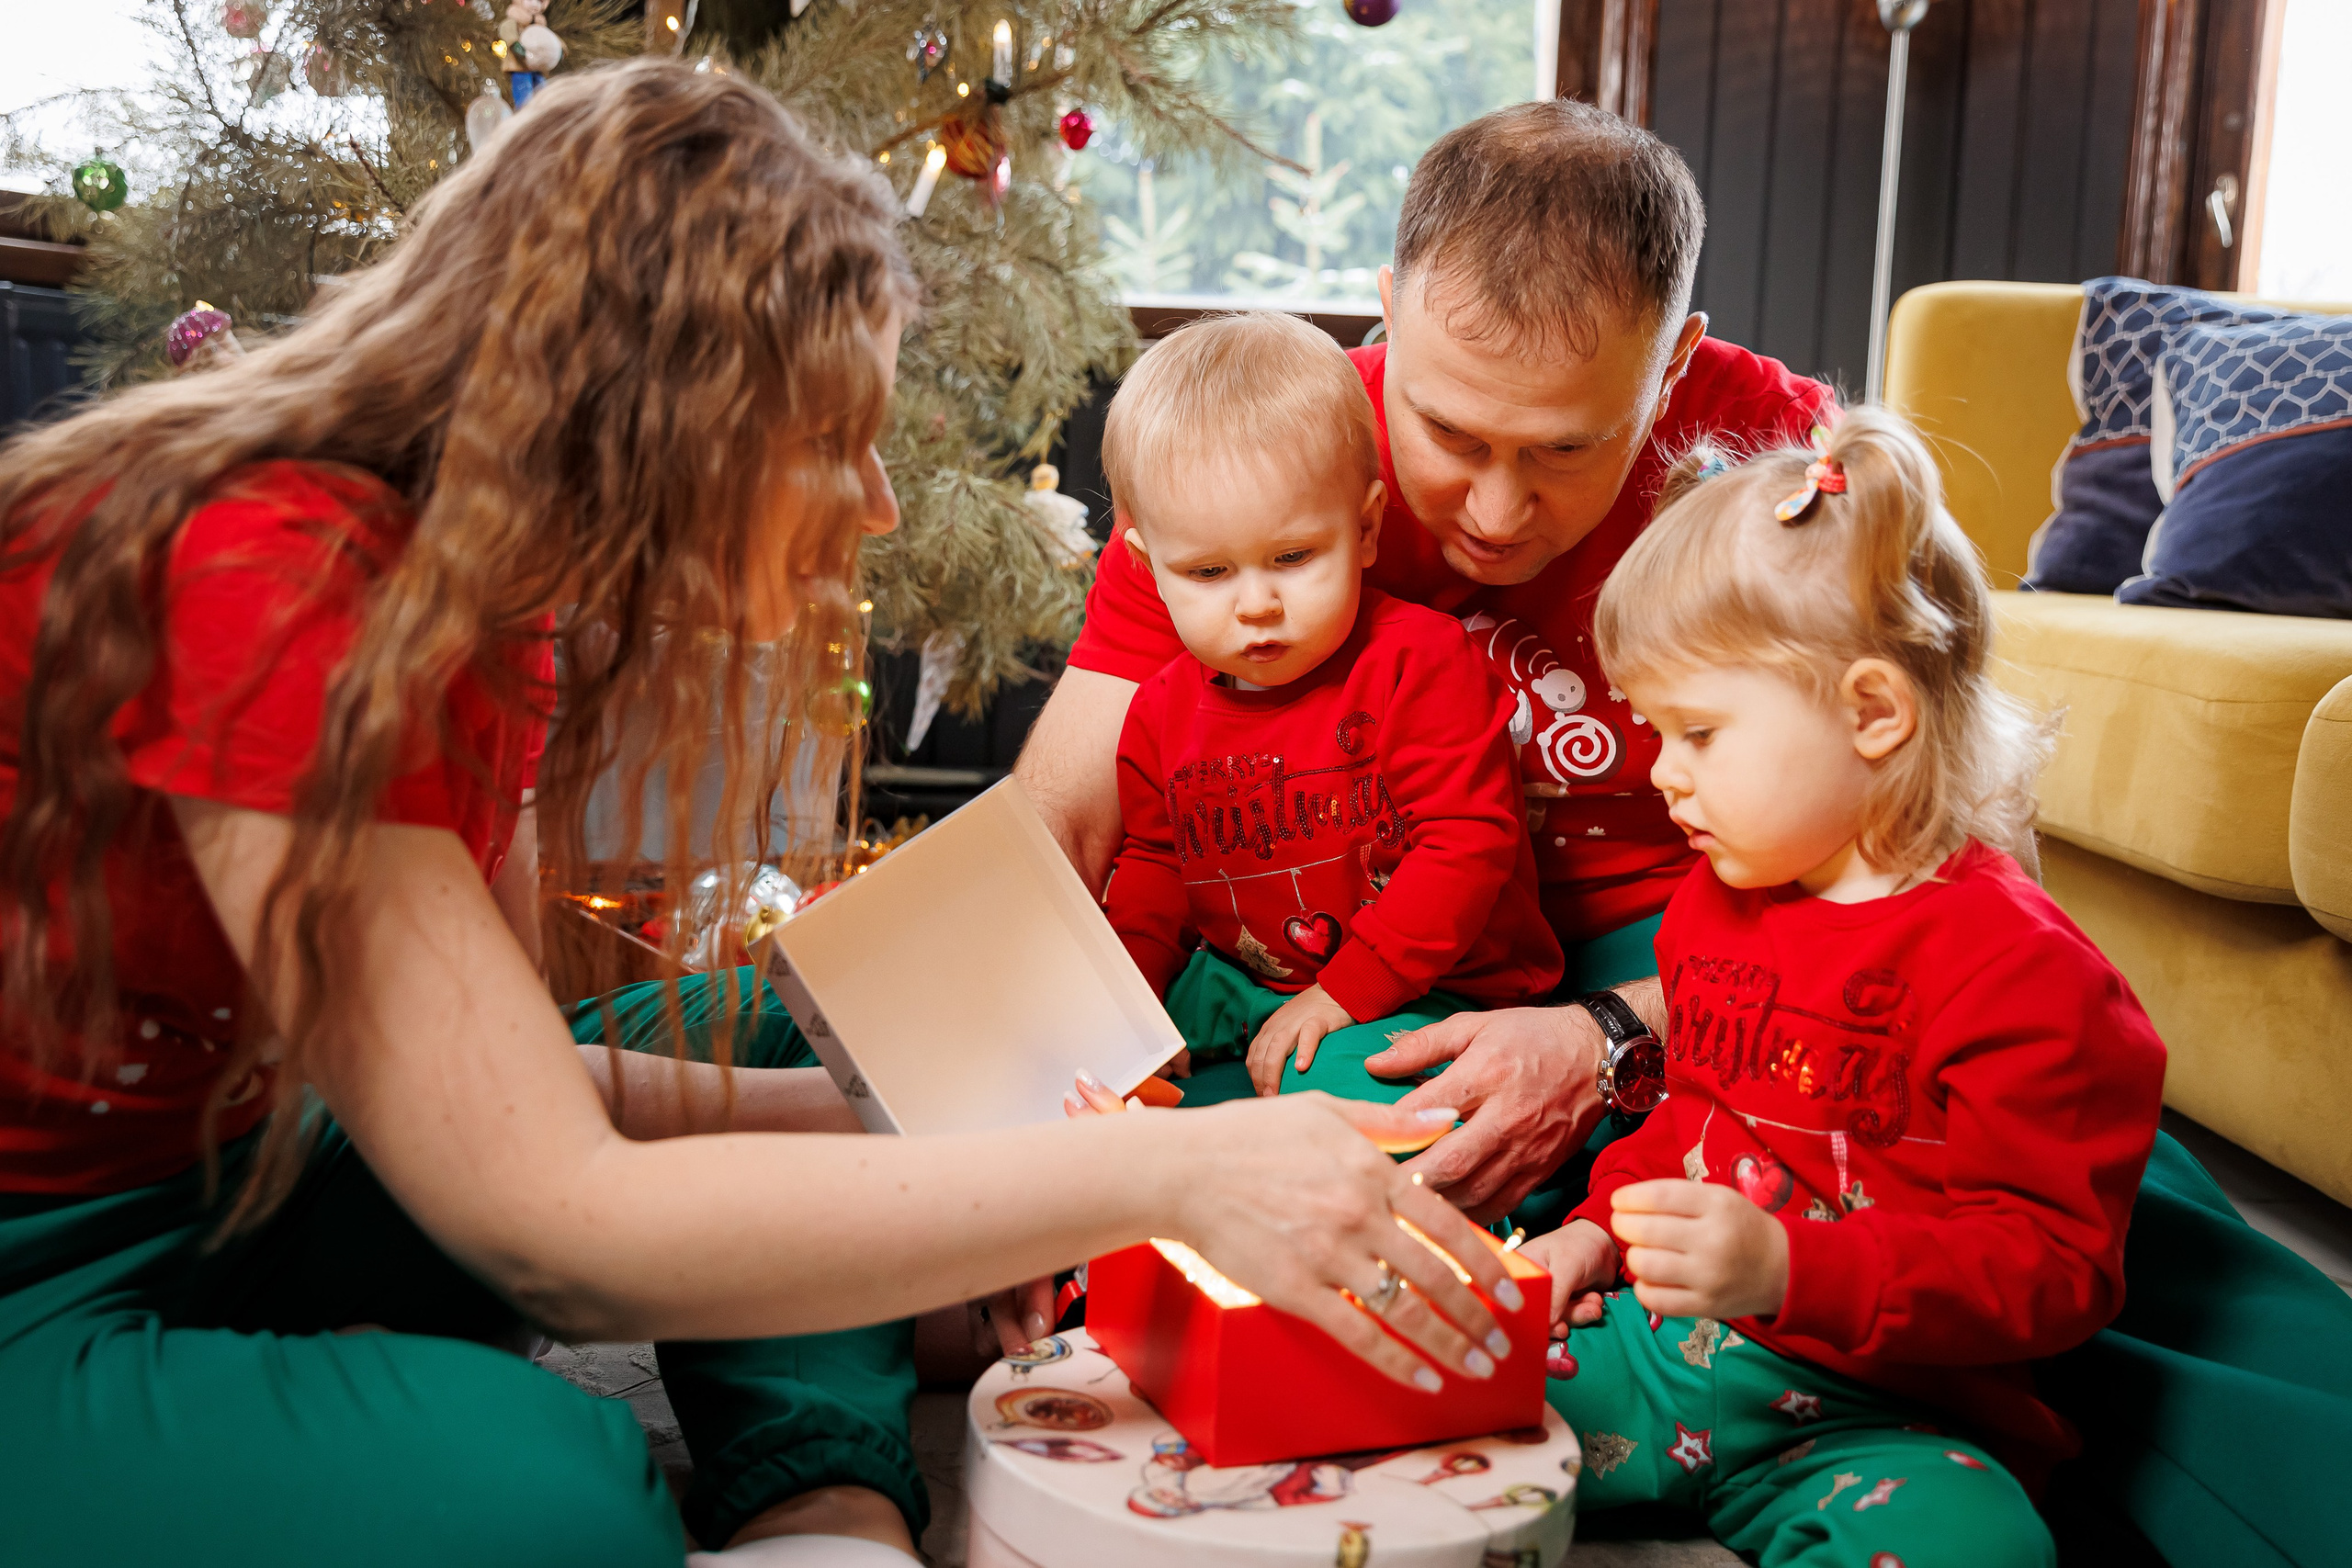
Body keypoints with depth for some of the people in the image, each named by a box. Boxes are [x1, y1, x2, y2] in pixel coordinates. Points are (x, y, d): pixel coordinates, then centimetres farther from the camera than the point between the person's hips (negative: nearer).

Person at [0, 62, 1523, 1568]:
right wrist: (1163, 1174, -32)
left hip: (223, 1178, 9)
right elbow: (544, 1218, -31)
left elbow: (487, 1073, 3)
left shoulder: (474, 589, 0)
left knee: (790, 1048, 2)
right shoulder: (265, 587, -28)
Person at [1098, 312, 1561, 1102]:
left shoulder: (1422, 660, -15)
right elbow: (1154, 865, 16)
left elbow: (1467, 843, -18)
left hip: (1429, 993, -5)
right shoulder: (1164, 710, 3)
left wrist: (1344, 992, -23)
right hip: (1236, 984, 6)